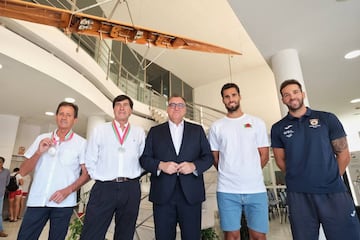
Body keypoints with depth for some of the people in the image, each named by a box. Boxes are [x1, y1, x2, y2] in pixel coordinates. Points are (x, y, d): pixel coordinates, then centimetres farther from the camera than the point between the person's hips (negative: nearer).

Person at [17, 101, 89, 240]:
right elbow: (23, 171, 6)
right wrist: (39, 152, -9)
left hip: (63, 203, -2)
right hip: (37, 200, 2)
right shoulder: (42, 139, 8)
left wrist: (68, 190, -14)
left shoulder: (81, 143, -1)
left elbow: (86, 174, -1)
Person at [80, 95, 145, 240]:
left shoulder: (139, 132, 6)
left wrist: (133, 175, 1)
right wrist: (100, 178, 1)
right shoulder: (99, 130, 5)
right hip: (103, 188, -1)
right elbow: (90, 161, 6)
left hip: (131, 189, 2)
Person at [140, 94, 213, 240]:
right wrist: (160, 165, -14)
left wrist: (194, 165, -13)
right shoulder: (155, 131, 9)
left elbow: (208, 157, 5)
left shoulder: (197, 130, 10)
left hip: (191, 194, 1)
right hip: (163, 194, 0)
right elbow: (144, 158, 4)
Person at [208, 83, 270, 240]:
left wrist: (250, 174, 5)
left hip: (256, 189, 0)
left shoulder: (257, 123, 5)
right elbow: (215, 158, 8)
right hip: (227, 191, 0)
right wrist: (228, 174, 5)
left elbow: (264, 156, 6)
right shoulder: (216, 126, 5)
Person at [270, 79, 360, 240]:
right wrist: (299, 179, 7)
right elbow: (281, 161, 7)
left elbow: (343, 154, 7)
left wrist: (331, 180, 8)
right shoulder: (278, 128, 3)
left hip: (334, 192, 0)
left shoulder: (327, 119, 4)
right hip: (298, 195, 0)